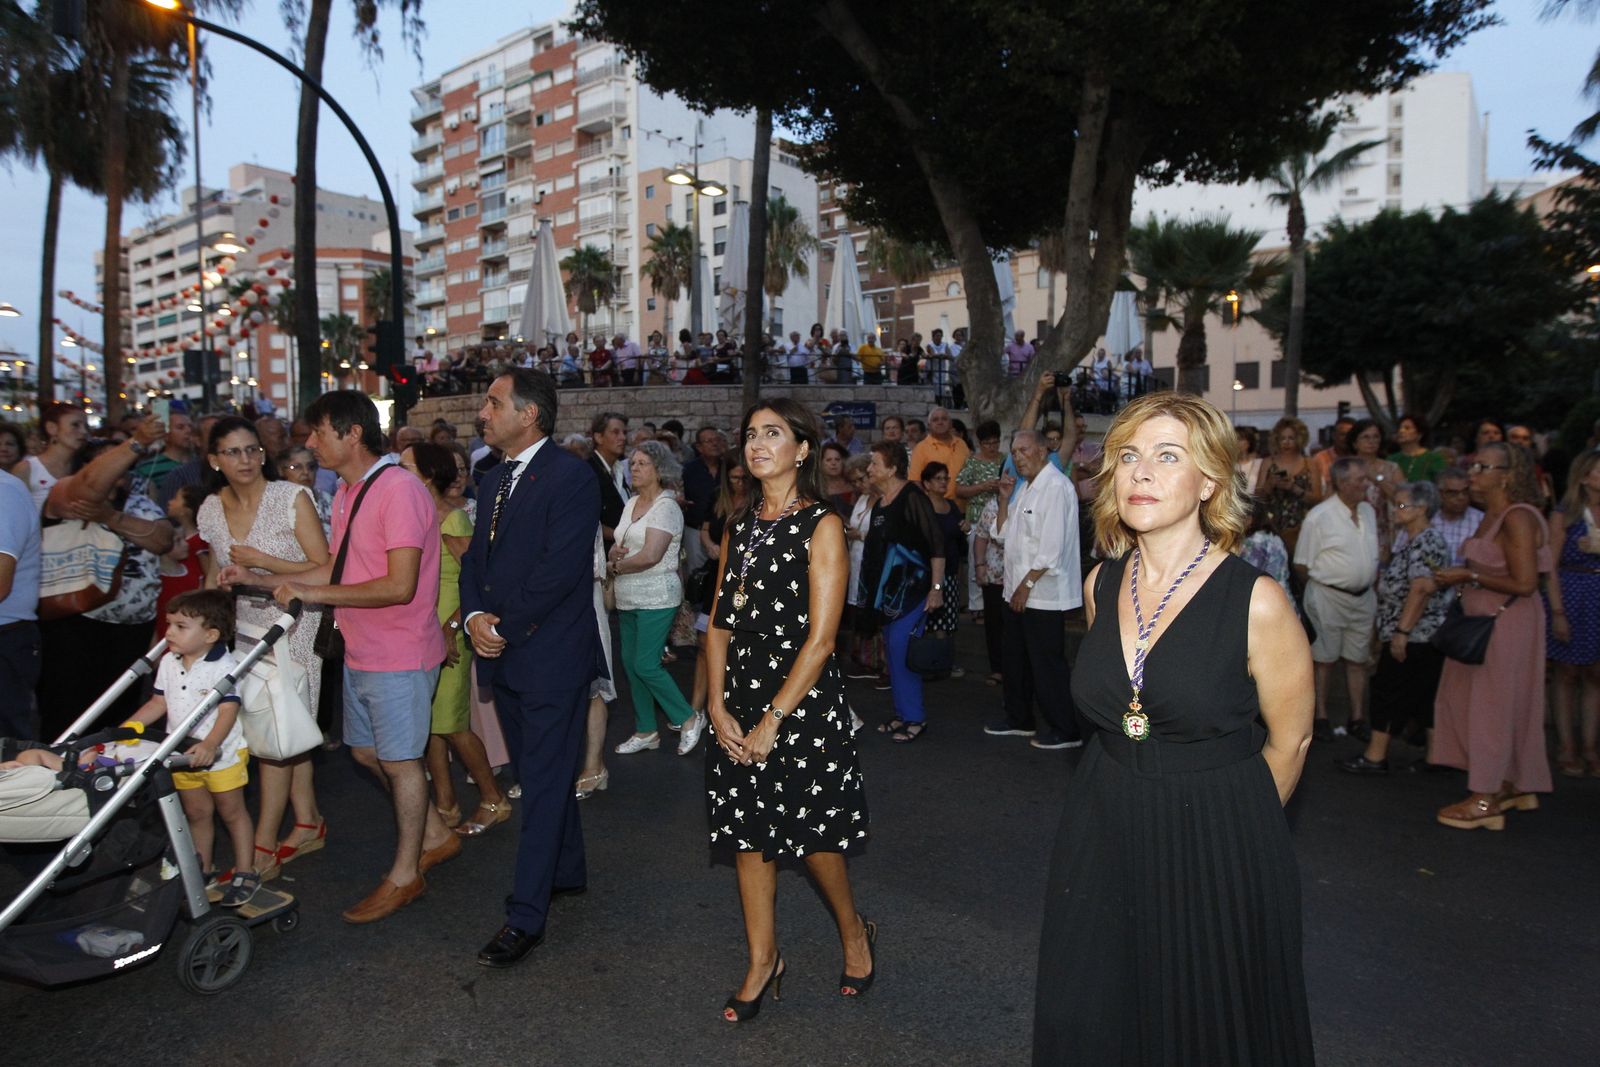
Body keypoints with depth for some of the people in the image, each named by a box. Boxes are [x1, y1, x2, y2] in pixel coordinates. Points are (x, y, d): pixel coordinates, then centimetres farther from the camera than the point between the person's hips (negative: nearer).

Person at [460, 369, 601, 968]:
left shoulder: (570, 477, -13)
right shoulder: (496, 479, 14)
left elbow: (560, 568, -21)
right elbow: (476, 556, 12)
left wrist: (505, 627, -15)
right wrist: (474, 615, -6)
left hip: (551, 655, -8)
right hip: (502, 652, 8)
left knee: (544, 783, -1)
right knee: (541, 774, 19)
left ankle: (526, 917, 5)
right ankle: (567, 872, 36)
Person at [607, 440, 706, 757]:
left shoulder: (666, 507, -12)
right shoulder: (632, 504, 12)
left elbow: (651, 555, -21)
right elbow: (618, 546, 13)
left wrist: (615, 566, -8)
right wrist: (614, 553, -11)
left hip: (656, 598, -8)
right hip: (629, 598, 8)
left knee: (646, 665, -9)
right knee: (630, 663, 10)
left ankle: (688, 718, 9)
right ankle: (645, 731, 22)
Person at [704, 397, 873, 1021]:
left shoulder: (821, 527, -10)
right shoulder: (739, 530, 9)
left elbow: (820, 639, -15)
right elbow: (720, 625, 7)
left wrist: (774, 719, -15)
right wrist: (719, 706, -5)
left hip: (803, 700, -6)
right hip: (741, 697, 6)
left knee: (811, 834, 5)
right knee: (749, 833, 11)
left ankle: (854, 933, 33)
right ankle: (762, 963, 28)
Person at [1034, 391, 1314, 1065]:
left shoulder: (1255, 600, -16)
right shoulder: (1102, 584, 0)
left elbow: (1290, 741, -3)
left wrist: (1224, 816, 9)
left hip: (1217, 852, -4)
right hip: (1102, 835, 5)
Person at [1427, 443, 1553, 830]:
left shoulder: (1518, 518, -19)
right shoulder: (1492, 515, 9)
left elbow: (1524, 583, -23)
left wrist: (1469, 576, -17)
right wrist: (1460, 577, 3)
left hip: (1508, 624, -9)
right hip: (1483, 621, 9)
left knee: (1494, 704, 0)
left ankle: (1486, 800, 11)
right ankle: (1514, 787, 30)